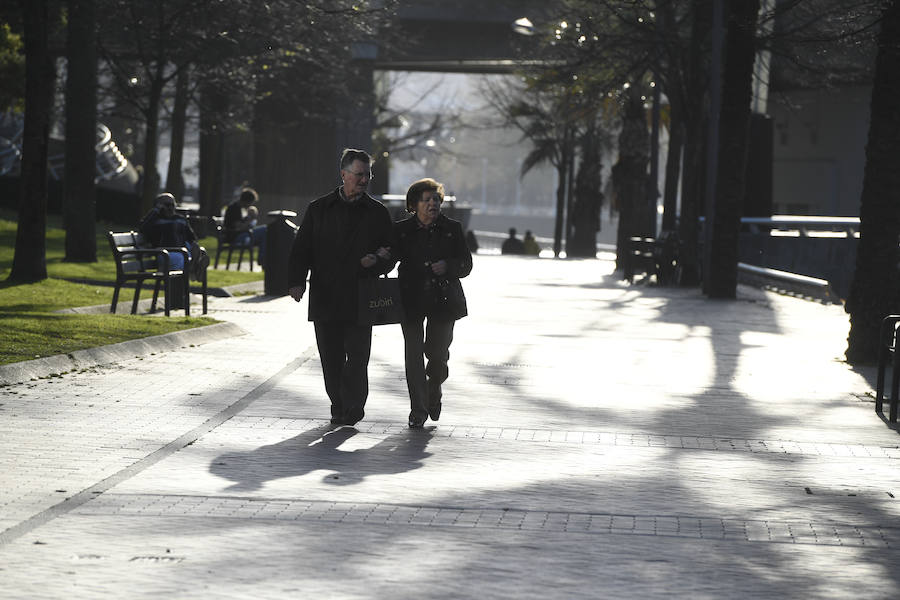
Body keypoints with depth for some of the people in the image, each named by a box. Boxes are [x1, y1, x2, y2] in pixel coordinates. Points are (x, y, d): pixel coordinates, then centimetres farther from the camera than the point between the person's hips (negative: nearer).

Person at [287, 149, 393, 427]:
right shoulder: (319, 209, 9)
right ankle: (339, 406, 15)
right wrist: (296, 281, -8)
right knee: (331, 359, 4)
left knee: (357, 356, -7)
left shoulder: (378, 213, 8)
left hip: (361, 299, -1)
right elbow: (301, 249, 6)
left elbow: (391, 255, 11)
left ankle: (352, 407, 2)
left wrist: (376, 262, -12)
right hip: (325, 297, 1)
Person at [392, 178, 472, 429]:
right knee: (414, 353, -5)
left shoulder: (452, 229, 6)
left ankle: (434, 391, 33)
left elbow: (466, 264, 6)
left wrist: (447, 266, -12)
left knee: (438, 352, 2)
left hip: (443, 300, 1)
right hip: (412, 300, -1)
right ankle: (418, 409, 1)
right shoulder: (401, 230, 5)